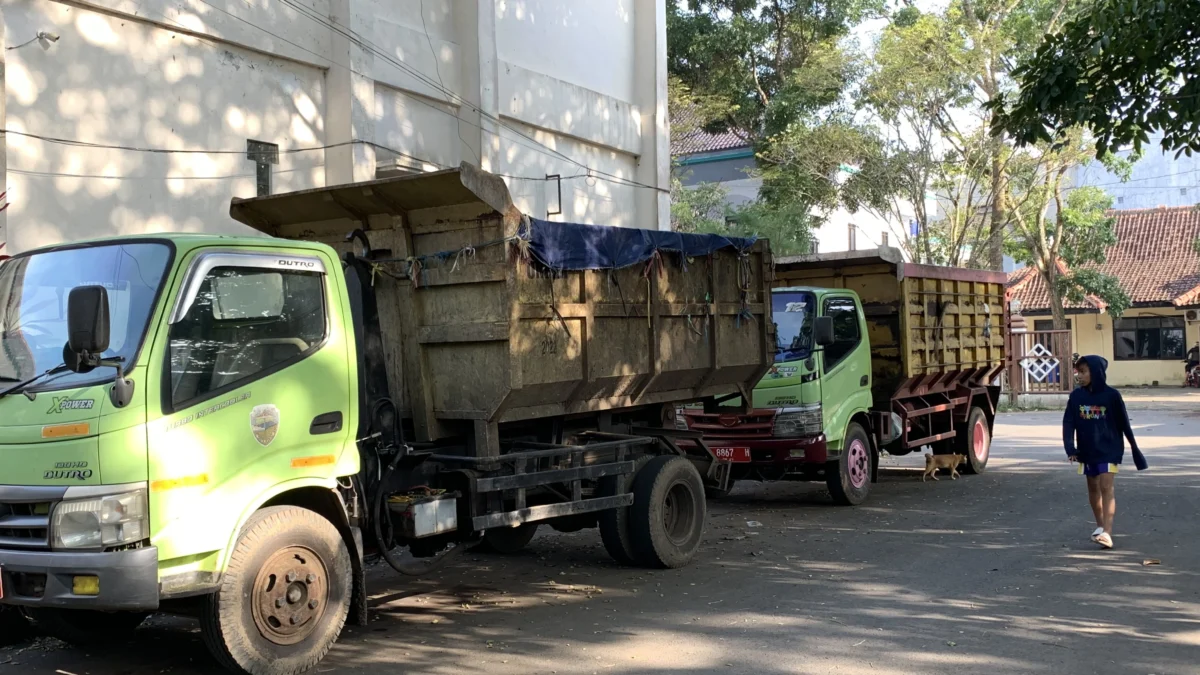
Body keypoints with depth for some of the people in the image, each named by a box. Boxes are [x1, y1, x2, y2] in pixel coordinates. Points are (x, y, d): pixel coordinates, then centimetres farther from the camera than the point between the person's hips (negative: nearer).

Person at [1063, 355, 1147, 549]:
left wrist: (1135, 448, 5)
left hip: (1109, 449, -4)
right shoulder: (1076, 396, -2)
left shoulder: (1111, 395, -10)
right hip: (1087, 450, 4)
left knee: (1106, 487, -13)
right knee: (1093, 488, 15)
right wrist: (1070, 447, -17)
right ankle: (1100, 526, 32)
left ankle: (1107, 533, -19)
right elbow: (1068, 422, -4)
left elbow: (1124, 423, -2)